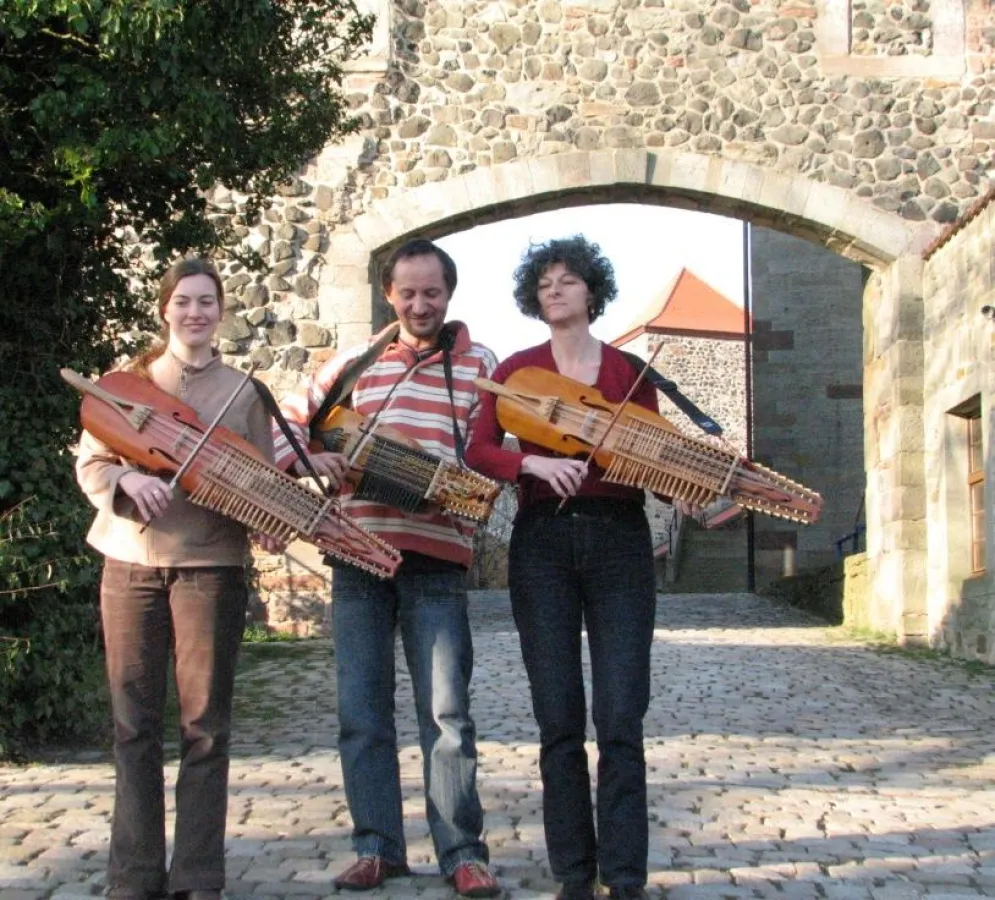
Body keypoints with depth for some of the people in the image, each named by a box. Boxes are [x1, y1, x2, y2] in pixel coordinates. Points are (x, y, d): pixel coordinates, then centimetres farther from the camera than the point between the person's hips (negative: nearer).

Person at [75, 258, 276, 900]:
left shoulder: (243, 391, 8)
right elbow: (90, 465, 6)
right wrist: (128, 479, -16)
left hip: (212, 564, -1)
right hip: (130, 563, 1)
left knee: (205, 725, 0)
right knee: (135, 724, 3)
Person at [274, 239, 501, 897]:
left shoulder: (480, 366, 7)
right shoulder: (353, 364, 15)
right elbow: (288, 423, 16)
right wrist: (310, 455, -6)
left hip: (436, 556, -3)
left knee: (447, 712, -3)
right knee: (361, 711, 6)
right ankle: (378, 847, 15)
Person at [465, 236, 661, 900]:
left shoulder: (630, 370, 9)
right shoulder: (516, 370, 8)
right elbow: (478, 451, -1)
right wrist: (533, 462, -18)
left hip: (619, 539, 0)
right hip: (542, 542, 1)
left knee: (620, 717, -6)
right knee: (559, 720, 1)